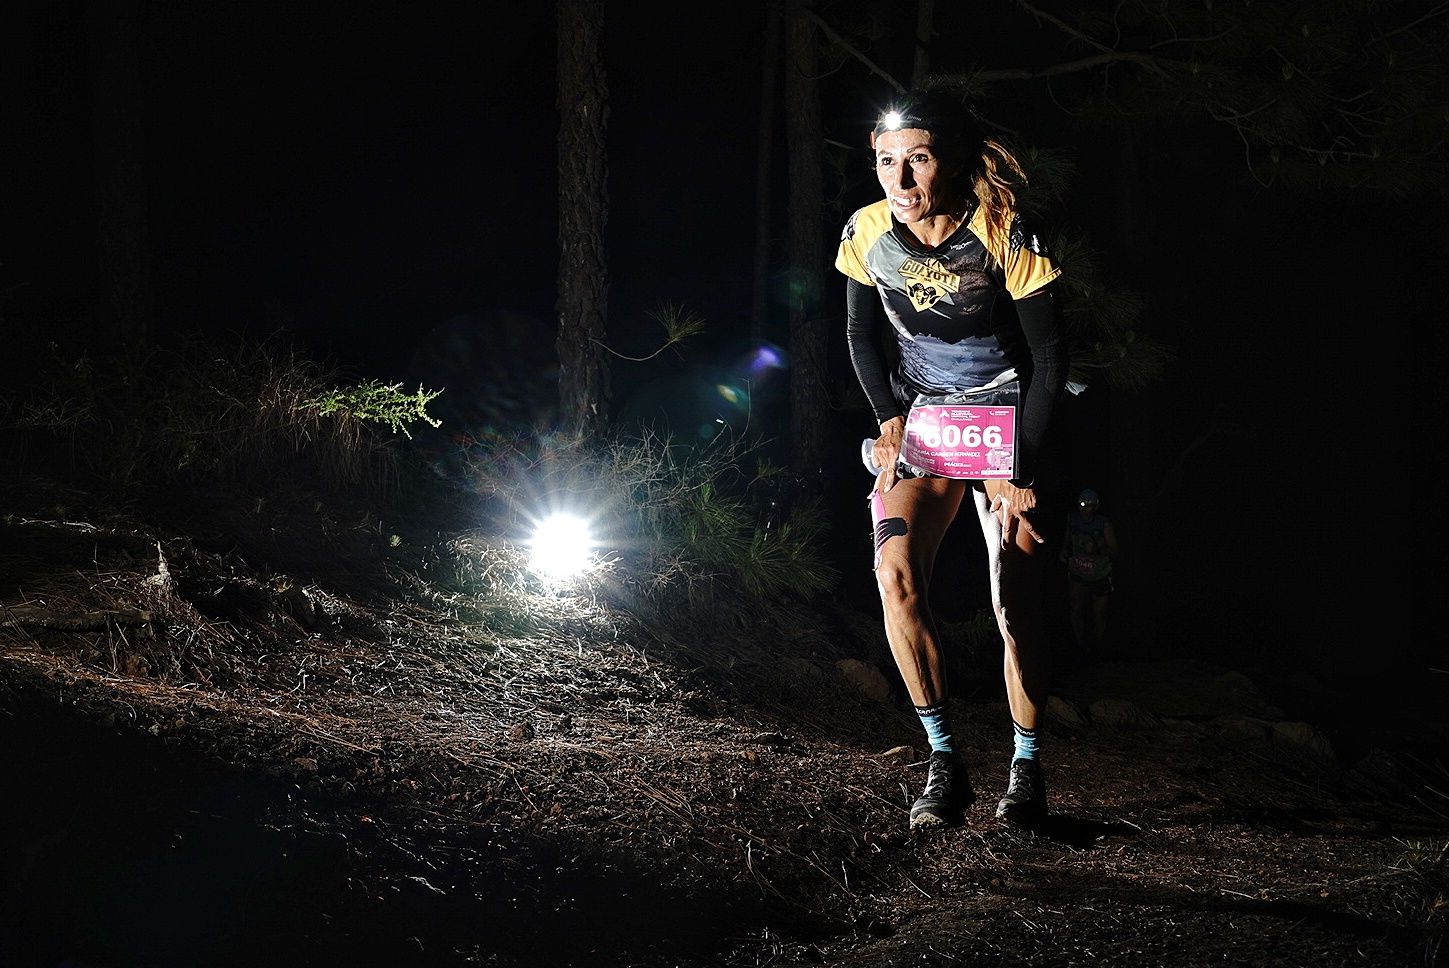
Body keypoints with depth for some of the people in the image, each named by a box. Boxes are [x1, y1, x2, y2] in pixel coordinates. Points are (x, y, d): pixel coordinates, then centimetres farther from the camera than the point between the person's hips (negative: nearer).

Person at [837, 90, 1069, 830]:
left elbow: (1049, 357, -12)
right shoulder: (867, 235, -11)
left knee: (1015, 609, -7)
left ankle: (1026, 768, 16)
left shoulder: (1006, 239, -21)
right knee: (896, 573, -23)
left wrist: (1021, 471, -12)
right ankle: (943, 761, -14)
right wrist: (891, 418, -4)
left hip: (1007, 427, -2)